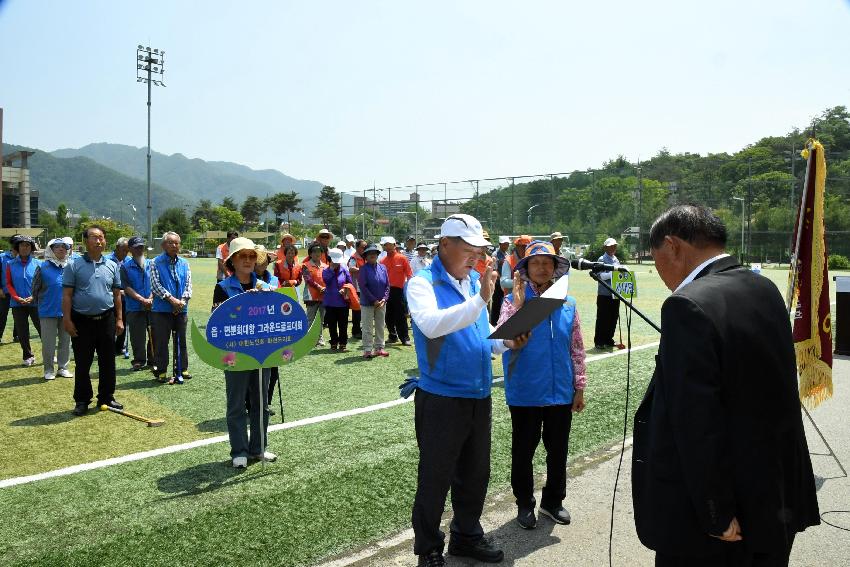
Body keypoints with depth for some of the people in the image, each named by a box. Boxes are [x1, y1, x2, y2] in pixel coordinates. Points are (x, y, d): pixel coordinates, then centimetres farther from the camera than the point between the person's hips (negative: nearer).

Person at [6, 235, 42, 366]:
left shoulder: (37, 264, 0)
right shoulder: (11, 265, 4)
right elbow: (9, 284, 4)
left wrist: (33, 297, -12)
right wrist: (17, 298, -10)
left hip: (35, 302, -2)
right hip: (17, 304, 2)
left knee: (42, 329, 0)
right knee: (22, 332, 8)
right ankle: (28, 356, 19)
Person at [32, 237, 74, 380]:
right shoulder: (43, 267, -7)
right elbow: (35, 288, 2)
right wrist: (40, 303, 9)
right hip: (48, 312, -3)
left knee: (65, 341, 11)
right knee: (48, 343, 4)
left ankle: (63, 367, 23)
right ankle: (49, 370, 17)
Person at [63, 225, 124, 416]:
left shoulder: (111, 266, 7)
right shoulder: (74, 265, -3)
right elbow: (67, 295, -4)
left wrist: (119, 318, 7)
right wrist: (67, 320, -10)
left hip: (106, 320, 3)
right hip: (82, 321, -3)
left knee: (107, 362, 9)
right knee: (82, 364, 5)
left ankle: (106, 397, 21)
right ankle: (82, 400, 17)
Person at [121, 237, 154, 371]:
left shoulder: (151, 264, 11)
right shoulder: (125, 266, 2)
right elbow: (126, 287, -4)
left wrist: (150, 298, -9)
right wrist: (142, 299, -13)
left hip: (152, 306, 2)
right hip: (134, 308, -2)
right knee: (137, 336, 0)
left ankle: (153, 359, 17)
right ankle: (139, 360, 13)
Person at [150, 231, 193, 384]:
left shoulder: (184, 263, 9)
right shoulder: (156, 263, -3)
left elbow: (188, 284, 5)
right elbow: (155, 285, -10)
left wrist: (183, 300, -11)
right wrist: (172, 299, -16)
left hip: (181, 309, 4)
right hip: (162, 309, -4)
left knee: (181, 341, 11)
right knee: (161, 342, 2)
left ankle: (182, 369, 21)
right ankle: (161, 372, 11)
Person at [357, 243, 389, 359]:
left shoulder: (382, 267, 5)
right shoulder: (363, 269, -8)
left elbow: (387, 285, 6)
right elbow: (363, 287, -13)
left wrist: (384, 298, -7)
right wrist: (374, 300, -16)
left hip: (381, 303, 5)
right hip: (367, 303, -4)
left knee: (380, 326, 11)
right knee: (368, 328, 1)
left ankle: (379, 348, 21)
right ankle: (367, 350, 5)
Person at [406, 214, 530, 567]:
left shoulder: (474, 281, 9)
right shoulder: (422, 283, -12)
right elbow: (432, 325, -32)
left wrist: (506, 342, 0)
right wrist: (480, 299, -37)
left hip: (479, 396, 7)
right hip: (441, 399, -7)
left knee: (475, 474, 19)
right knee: (435, 478, 6)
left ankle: (467, 536, 38)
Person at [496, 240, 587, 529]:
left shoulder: (567, 303, 3)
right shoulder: (514, 300, -7)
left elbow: (576, 348, 7)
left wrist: (579, 386, 7)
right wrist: (517, 304, -26)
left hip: (561, 391, 3)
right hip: (525, 393, -3)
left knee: (558, 449, 16)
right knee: (523, 450, 10)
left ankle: (553, 500, 36)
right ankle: (525, 503, 30)